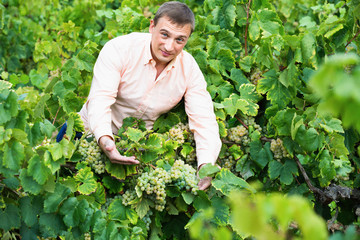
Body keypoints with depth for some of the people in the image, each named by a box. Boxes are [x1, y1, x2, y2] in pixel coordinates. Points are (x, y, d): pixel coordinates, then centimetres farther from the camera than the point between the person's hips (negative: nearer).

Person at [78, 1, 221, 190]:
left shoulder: (189, 69, -13)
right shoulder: (119, 49, -22)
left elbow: (204, 120, -17)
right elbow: (100, 100, -29)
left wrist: (206, 167, -36)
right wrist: (105, 140, -50)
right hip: (93, 132, -2)